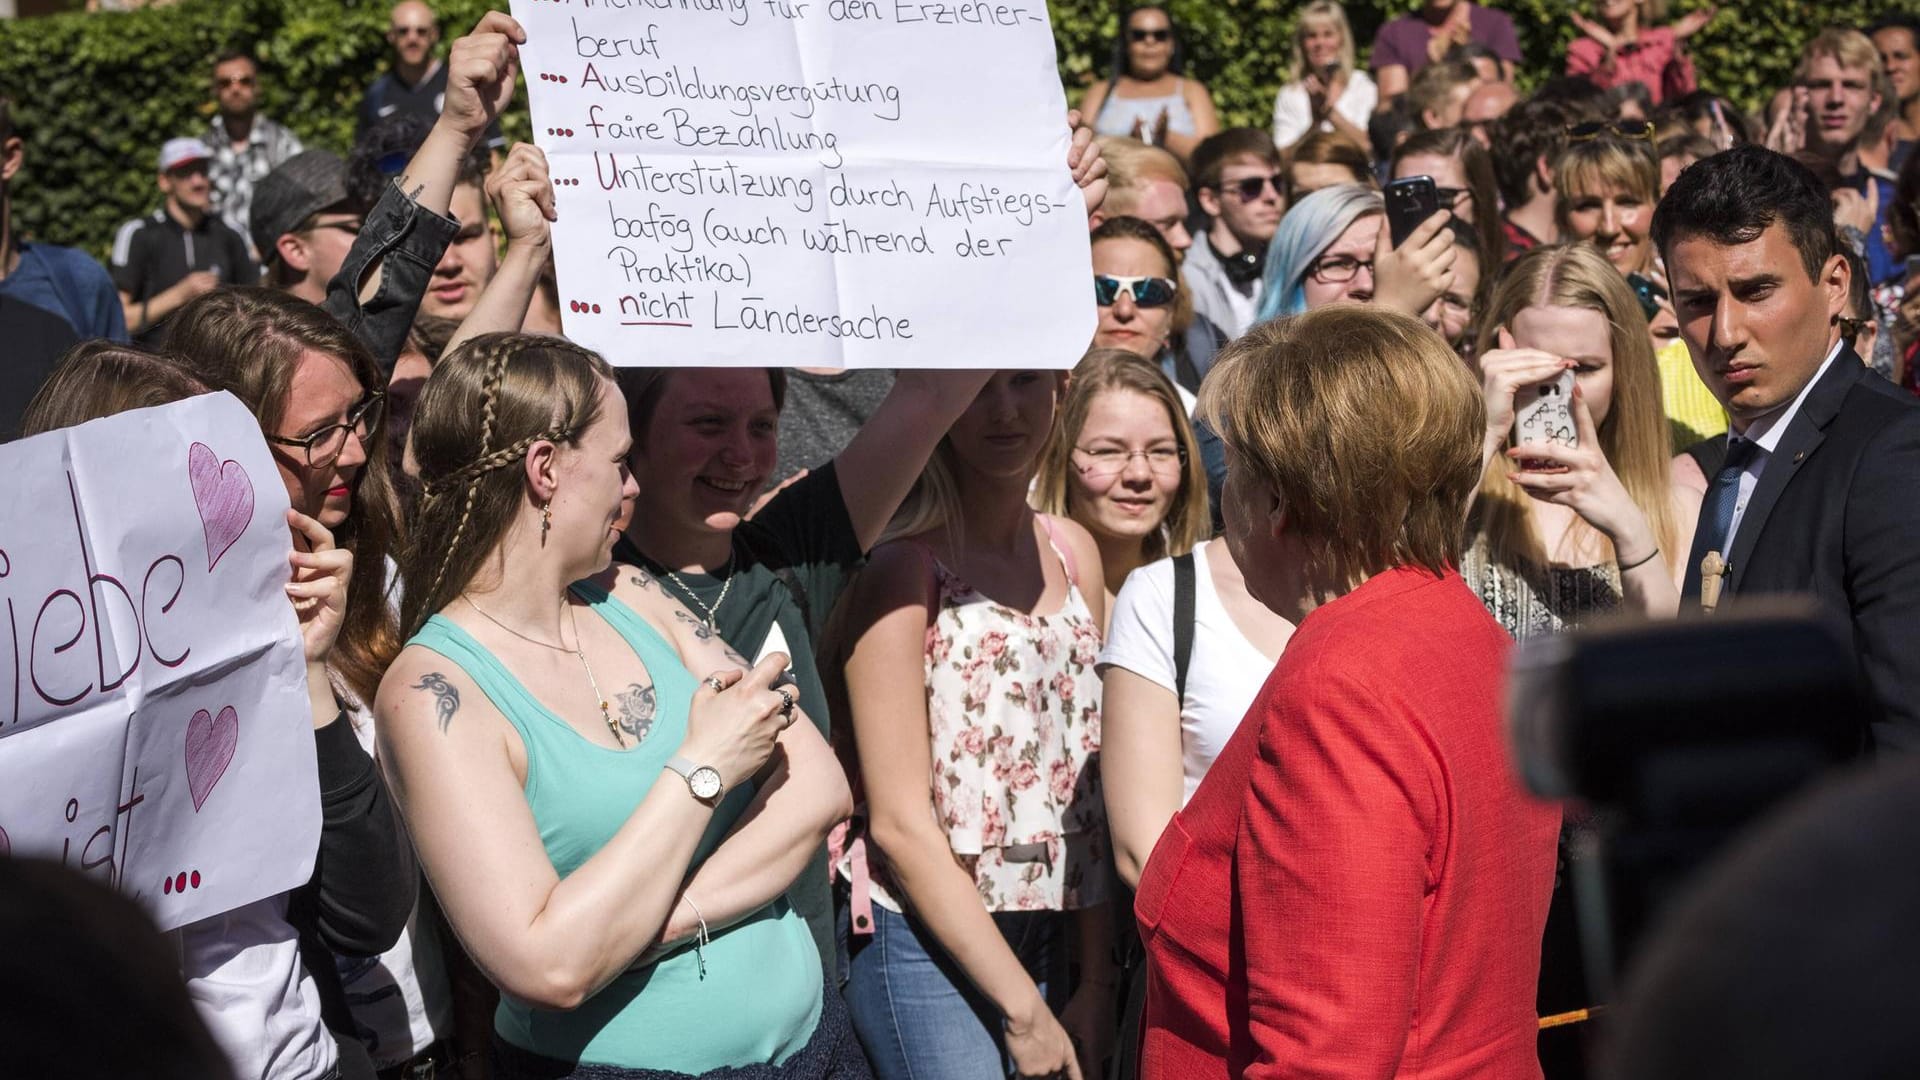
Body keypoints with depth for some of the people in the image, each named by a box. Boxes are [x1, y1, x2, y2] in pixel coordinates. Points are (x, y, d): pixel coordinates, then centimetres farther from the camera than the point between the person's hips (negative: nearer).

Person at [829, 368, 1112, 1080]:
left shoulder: (1074, 553, 8)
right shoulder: (906, 568, -11)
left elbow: (1087, 795, 8)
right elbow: (899, 822, -13)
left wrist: (1095, 983, 4)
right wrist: (1024, 1009, -12)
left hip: (1046, 941, 6)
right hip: (927, 945, -6)